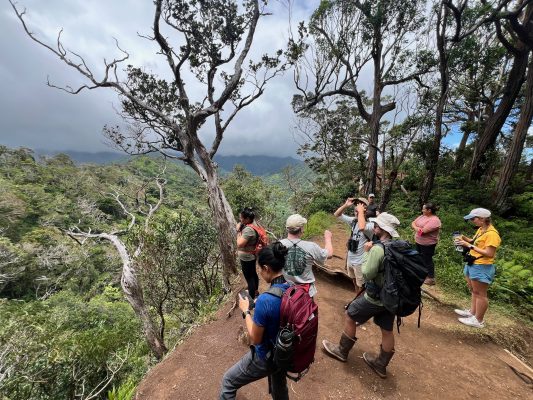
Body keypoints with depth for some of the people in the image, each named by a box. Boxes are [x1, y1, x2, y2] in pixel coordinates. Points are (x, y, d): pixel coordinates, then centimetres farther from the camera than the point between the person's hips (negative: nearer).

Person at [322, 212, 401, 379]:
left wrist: (366, 252, -13)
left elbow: (367, 274, -22)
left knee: (349, 317, 13)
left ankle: (342, 351, 31)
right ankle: (381, 364, 40)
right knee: (387, 330, 20)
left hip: (375, 297, -7)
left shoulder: (378, 248, -28)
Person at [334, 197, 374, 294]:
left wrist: (360, 211, -34)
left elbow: (361, 227, -47)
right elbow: (337, 214, 1)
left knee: (361, 287, 11)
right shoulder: (353, 220, -4)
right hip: (350, 259, 7)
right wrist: (345, 205, -14)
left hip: (360, 262, -7)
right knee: (355, 283, 28)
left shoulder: (370, 224, -23)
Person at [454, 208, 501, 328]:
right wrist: (465, 239, -1)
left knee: (480, 294, 4)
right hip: (472, 264, 9)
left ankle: (478, 321, 16)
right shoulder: (481, 229, 6)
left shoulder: (491, 233, -22)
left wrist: (470, 246, -26)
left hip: (482, 268, -9)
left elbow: (489, 253, -24)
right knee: (474, 291, 21)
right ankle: (472, 312, 36)